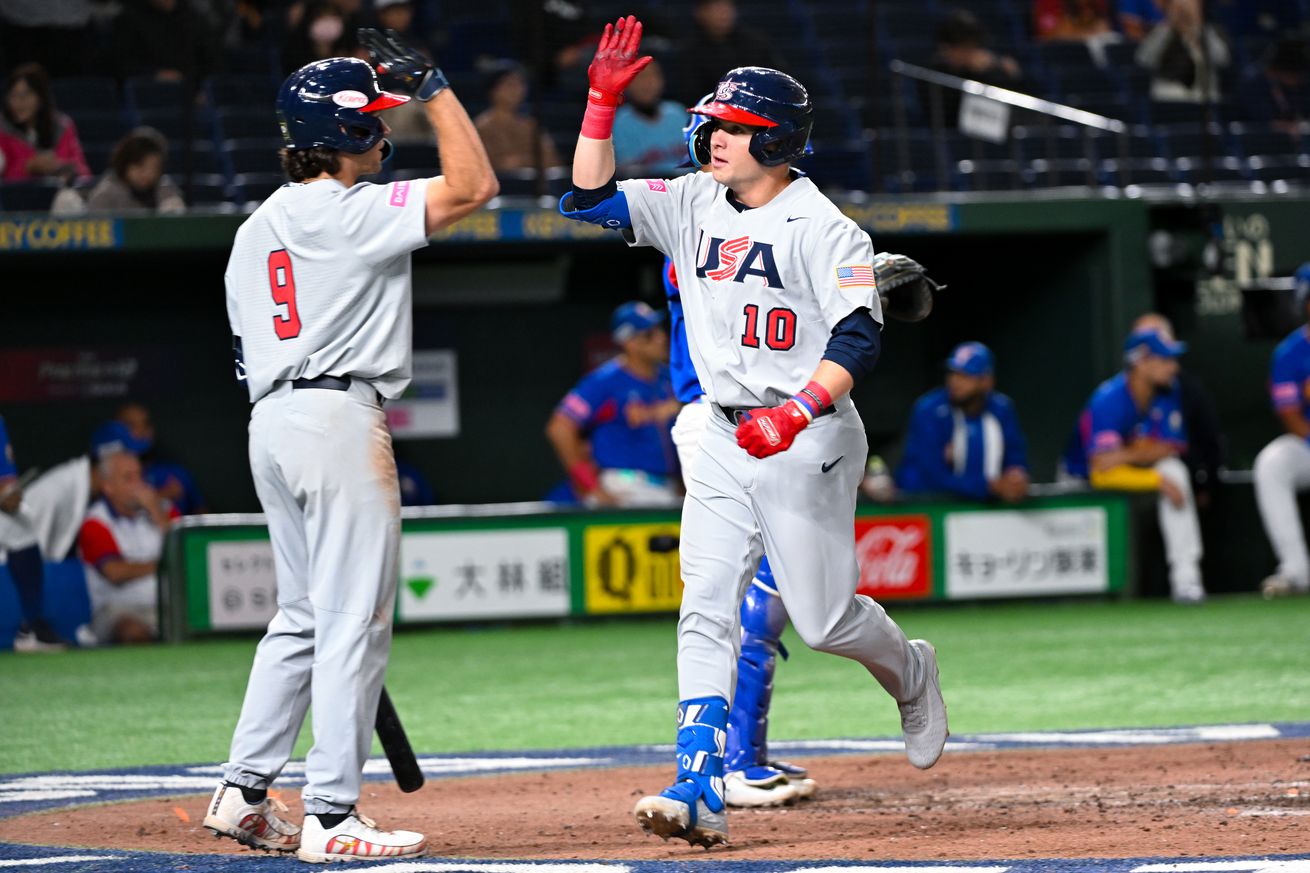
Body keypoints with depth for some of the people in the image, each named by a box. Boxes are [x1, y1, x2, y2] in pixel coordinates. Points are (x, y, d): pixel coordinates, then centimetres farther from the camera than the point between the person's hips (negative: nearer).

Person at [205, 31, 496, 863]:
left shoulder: (253, 232, 16)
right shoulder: (353, 212, -10)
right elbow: (474, 185, -14)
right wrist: (431, 84, -6)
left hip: (270, 421, 9)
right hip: (340, 417, -9)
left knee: (303, 618, 18)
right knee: (355, 622, -6)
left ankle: (243, 793, 17)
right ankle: (332, 817, -9)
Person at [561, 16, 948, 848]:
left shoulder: (822, 229, -12)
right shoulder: (693, 205, 7)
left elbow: (859, 338, -18)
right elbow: (590, 196, 2)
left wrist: (796, 413, -31)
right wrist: (603, 102, -9)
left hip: (810, 440, -6)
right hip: (725, 438, 6)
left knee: (824, 619, 1)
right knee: (705, 608, -7)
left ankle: (910, 674, 35)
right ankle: (700, 789, -13)